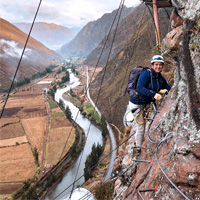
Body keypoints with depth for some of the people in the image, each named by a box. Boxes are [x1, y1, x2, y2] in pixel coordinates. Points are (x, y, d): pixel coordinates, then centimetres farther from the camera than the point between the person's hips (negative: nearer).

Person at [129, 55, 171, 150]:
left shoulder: (160, 78, 2)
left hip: (147, 103, 7)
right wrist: (154, 94, -42)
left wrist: (165, 91, -21)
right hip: (137, 104, -7)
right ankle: (139, 148, 21)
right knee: (141, 128, 0)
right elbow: (139, 88, -33)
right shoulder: (146, 74, -21)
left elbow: (168, 88, 3)